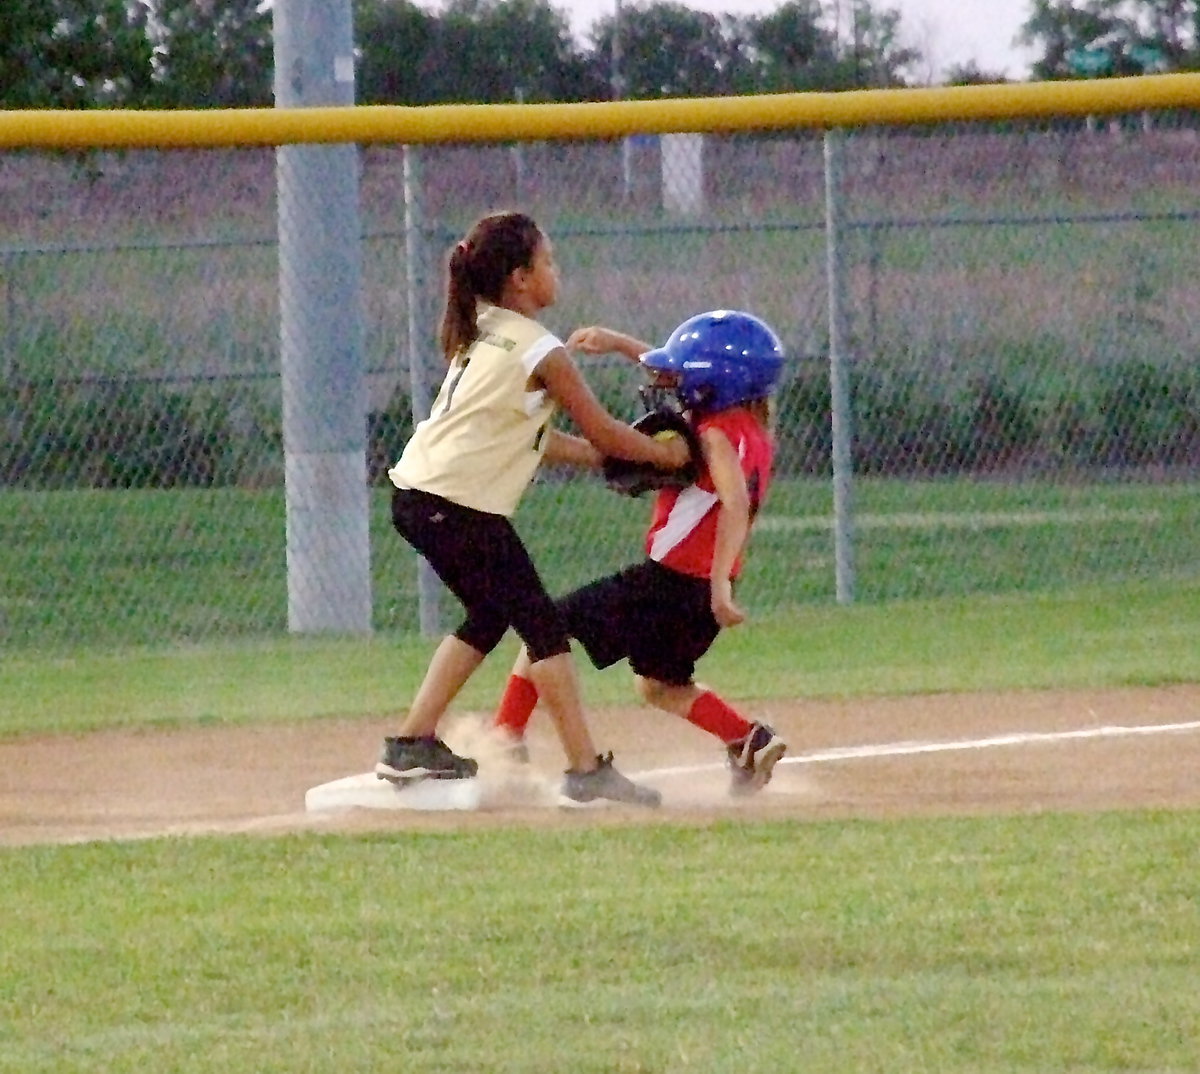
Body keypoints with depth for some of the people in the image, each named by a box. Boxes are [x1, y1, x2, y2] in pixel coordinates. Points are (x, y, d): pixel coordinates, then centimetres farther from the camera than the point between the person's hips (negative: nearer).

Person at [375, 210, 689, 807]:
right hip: (460, 506, -9)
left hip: (416, 493, 9)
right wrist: (667, 455, 13)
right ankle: (586, 770, -9)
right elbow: (603, 433, -2)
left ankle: (412, 744, 21)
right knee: (542, 626, -5)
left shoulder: (479, 337, 19)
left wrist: (609, 457, 19)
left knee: (489, 617, 22)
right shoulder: (540, 351, -8)